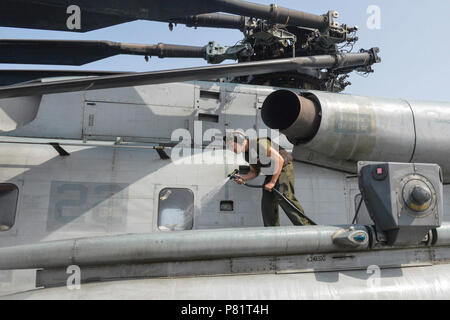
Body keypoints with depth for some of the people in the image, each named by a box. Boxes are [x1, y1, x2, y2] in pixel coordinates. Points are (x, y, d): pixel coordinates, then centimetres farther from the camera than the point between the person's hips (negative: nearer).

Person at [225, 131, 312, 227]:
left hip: (283, 168, -9)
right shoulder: (247, 155, 7)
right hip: (271, 173, 9)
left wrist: (272, 182, -22)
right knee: (267, 202, 1)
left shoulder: (259, 143, -21)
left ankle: (305, 225, -18)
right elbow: (255, 172, 16)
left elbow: (280, 160, -24)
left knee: (283, 198, -23)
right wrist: (243, 178, -5)